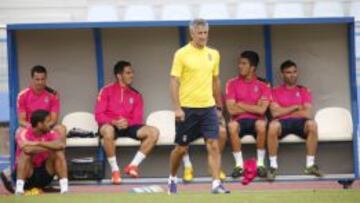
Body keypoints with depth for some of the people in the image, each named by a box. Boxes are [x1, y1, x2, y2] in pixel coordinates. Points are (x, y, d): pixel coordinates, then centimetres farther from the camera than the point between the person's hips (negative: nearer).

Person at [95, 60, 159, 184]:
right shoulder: (107, 91, 4)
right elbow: (99, 115, -3)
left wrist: (127, 122, -15)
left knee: (153, 132, -21)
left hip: (129, 126, 4)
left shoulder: (136, 95, 14)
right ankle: (115, 170, -28)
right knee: (107, 131, -42)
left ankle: (133, 165, -16)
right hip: (111, 126, -4)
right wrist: (114, 122, -21)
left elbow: (138, 119, 8)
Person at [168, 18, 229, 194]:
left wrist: (219, 106, 18)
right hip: (187, 108, -3)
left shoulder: (213, 54, 9)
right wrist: (177, 108, -15)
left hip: (208, 107, 3)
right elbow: (174, 82, -8)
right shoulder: (182, 54, -6)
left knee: (214, 145, -9)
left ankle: (216, 184, -12)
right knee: (181, 148, 7)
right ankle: (172, 178, 30)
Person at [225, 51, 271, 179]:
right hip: (239, 120, 0)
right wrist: (254, 107, -3)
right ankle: (239, 164, -24)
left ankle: (260, 164, -21)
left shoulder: (262, 85, 4)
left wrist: (241, 105, -6)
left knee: (261, 125, -37)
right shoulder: (232, 84, 4)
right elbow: (232, 110, -6)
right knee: (232, 126, -36)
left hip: (255, 121, 0)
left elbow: (261, 110, -10)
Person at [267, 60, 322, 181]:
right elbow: (275, 112, -4)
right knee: (273, 125, -38)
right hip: (282, 122, -1)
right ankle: (273, 166, -31)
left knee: (312, 124, -34)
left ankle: (310, 165, -27)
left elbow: (307, 113, 1)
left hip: (299, 122, 1)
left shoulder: (304, 91, 16)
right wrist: (296, 107, 0)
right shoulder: (275, 92, 12)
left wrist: (285, 112, 1)